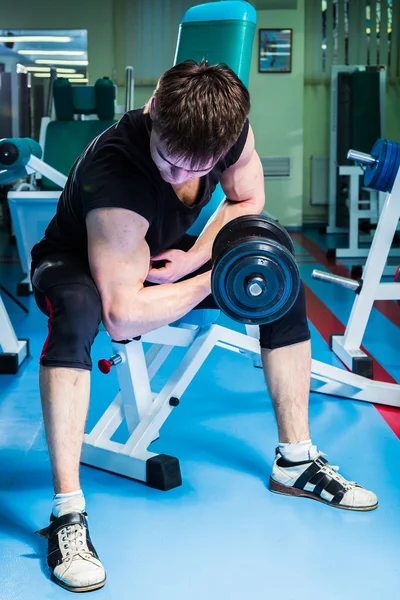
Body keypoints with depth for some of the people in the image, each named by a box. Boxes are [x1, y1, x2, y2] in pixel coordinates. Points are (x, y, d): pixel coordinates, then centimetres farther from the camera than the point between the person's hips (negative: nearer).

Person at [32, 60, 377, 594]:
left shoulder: (233, 131, -24)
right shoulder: (115, 174, -41)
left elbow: (248, 200, -3)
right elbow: (123, 318, -39)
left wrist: (192, 258, -19)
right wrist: (214, 279, -32)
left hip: (163, 257, 6)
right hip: (78, 265, -6)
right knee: (77, 311, -41)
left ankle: (296, 462, 5)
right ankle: (67, 513, -34)